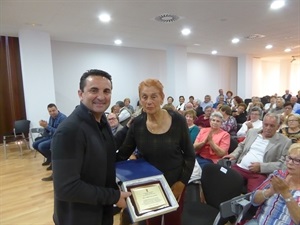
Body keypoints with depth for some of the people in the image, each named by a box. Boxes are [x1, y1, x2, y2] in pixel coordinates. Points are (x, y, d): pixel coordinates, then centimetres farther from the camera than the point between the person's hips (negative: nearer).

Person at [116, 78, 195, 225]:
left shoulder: (178, 120, -16)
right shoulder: (137, 124, -12)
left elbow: (190, 155, -6)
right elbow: (122, 155, -5)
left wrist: (182, 182, -10)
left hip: (174, 184, -1)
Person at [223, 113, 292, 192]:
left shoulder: (285, 142, 3)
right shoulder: (252, 132, 15)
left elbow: (282, 163, -2)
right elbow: (241, 146, 26)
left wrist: (261, 166, -13)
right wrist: (234, 155, 6)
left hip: (260, 173, -3)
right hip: (240, 167, 4)